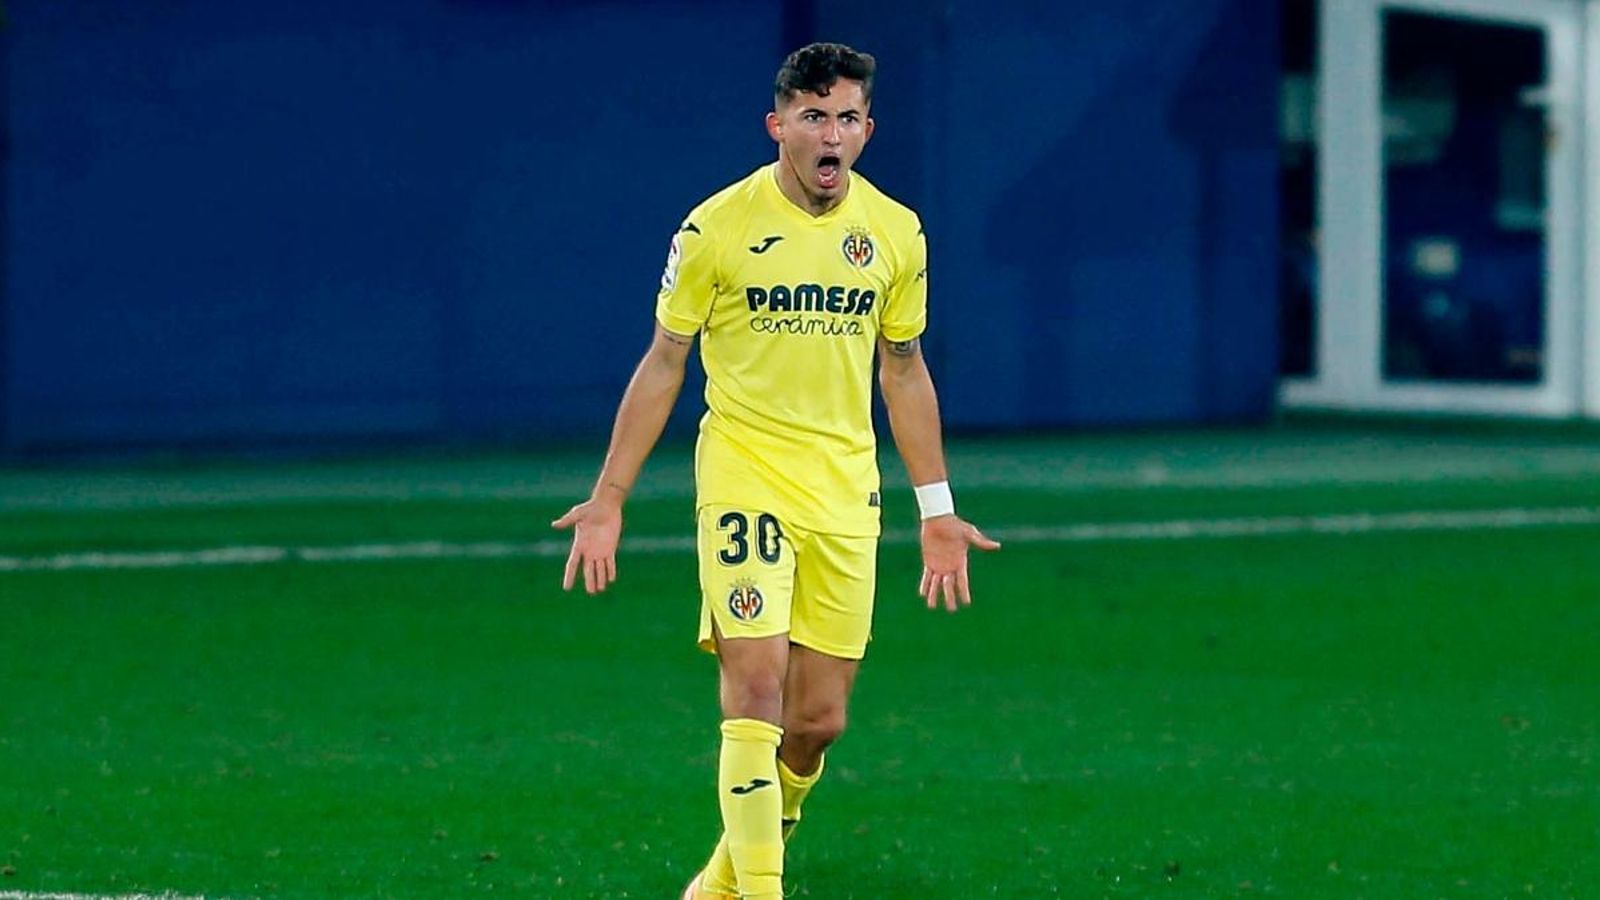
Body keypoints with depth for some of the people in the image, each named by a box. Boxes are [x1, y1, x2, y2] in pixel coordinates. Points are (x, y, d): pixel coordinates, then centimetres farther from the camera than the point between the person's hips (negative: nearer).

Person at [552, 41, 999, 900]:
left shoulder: (895, 233, 4)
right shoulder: (716, 227, -7)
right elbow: (663, 362, 1)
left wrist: (936, 511, 14)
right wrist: (608, 497, -2)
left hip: (845, 493, 4)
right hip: (742, 471, -4)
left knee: (818, 721, 4)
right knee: (756, 687, -17)